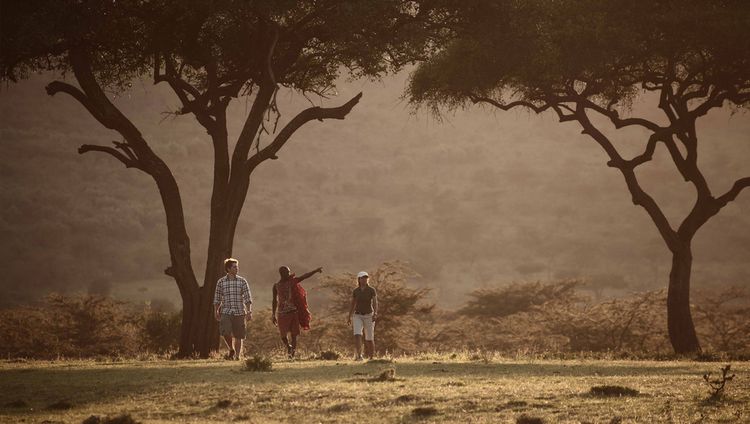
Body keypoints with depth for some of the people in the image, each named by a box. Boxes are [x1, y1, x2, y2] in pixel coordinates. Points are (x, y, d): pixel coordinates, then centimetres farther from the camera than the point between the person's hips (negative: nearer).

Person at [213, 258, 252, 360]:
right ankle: (231, 350, 6)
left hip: (239, 313, 0)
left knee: (238, 336, 1)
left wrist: (249, 311, -9)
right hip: (226, 312, 0)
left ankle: (237, 356, 12)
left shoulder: (242, 281, 2)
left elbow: (247, 298, -1)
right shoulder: (221, 282, 4)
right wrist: (216, 311, 8)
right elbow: (217, 298, 12)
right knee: (225, 332, -18)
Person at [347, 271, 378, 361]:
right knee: (357, 335, -21)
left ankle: (371, 358, 17)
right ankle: (359, 356, -27)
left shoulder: (372, 290, -6)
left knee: (369, 339, 2)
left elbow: (375, 303, -15)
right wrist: (349, 318, 12)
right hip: (358, 316, 2)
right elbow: (352, 305, 11)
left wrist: (375, 314, -30)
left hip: (368, 316, -2)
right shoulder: (356, 291, 4)